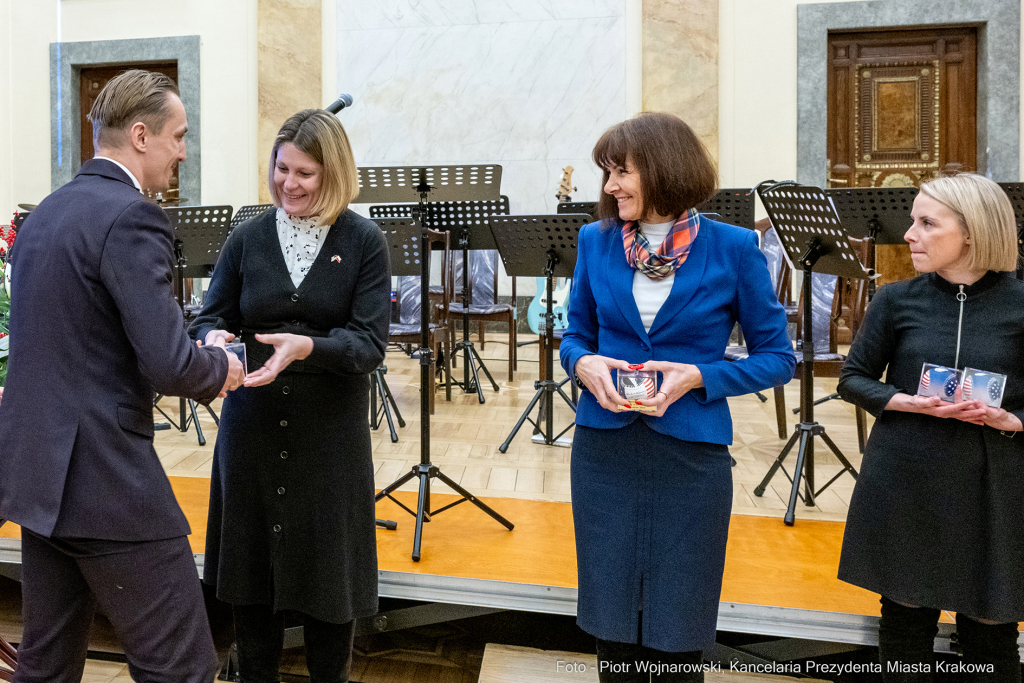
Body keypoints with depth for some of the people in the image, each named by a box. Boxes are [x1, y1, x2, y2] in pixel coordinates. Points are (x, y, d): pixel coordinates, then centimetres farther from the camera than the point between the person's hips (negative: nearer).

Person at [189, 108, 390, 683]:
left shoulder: (365, 242, -4)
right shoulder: (249, 237, 4)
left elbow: (370, 343, -11)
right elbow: (212, 316, 7)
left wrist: (306, 346, -29)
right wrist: (214, 338, -17)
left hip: (331, 430, -2)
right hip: (252, 426, 2)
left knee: (327, 570, 9)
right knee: (252, 570, 12)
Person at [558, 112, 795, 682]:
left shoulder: (733, 249, -7)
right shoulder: (596, 241, 1)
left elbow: (778, 357, -2)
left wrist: (699, 377, -17)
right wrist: (584, 364, -12)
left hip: (691, 453, -2)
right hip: (605, 449, 3)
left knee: (677, 628, 12)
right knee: (612, 618, 14)